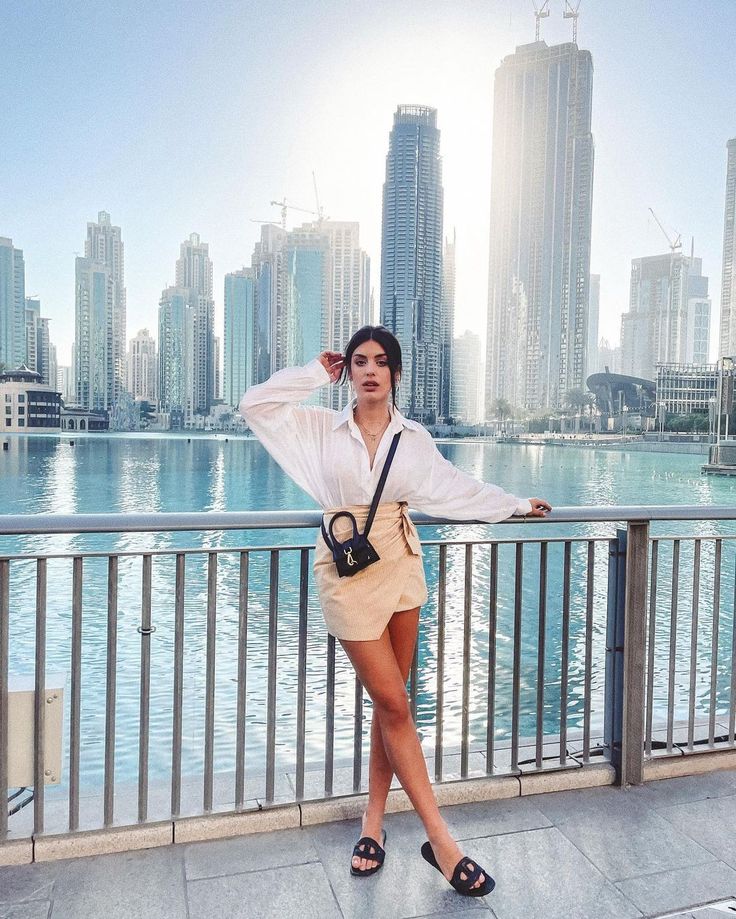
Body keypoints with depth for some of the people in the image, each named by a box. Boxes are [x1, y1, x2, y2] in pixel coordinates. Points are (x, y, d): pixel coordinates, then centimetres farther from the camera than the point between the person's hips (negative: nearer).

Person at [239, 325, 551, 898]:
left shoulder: (414, 437, 6)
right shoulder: (321, 427, 1)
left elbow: (457, 487, 16)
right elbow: (255, 403, -4)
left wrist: (516, 505, 22)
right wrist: (316, 373, 0)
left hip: (401, 566, 3)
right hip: (348, 572, -3)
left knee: (390, 703, 8)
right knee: (395, 706, -1)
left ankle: (374, 823, 25)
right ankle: (441, 840, 9)